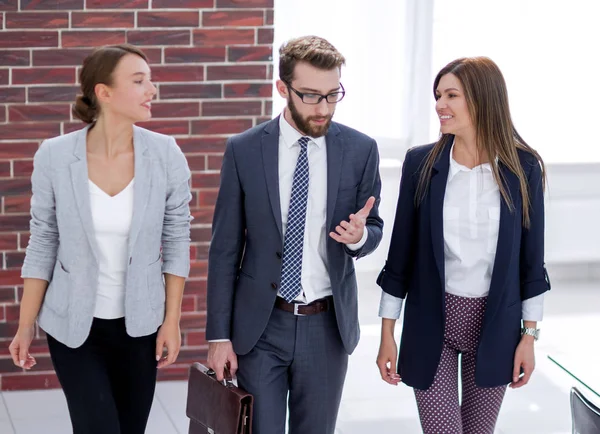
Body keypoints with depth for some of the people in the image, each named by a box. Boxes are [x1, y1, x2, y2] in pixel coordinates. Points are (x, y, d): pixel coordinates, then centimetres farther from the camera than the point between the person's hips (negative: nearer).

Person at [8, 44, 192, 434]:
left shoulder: (165, 154, -9)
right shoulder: (55, 156, -11)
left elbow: (176, 242, -1)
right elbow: (43, 245, -2)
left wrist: (172, 321, -2)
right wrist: (26, 326, -1)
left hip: (140, 324, 2)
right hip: (73, 324, -1)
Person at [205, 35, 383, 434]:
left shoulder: (361, 150, -3)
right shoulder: (244, 150, -5)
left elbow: (374, 231, 8)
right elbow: (225, 249, -1)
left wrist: (360, 235, -17)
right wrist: (219, 335, -3)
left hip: (328, 325, 1)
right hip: (260, 325, -1)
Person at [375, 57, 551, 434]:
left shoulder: (524, 168, -5)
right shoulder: (421, 163, -5)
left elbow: (531, 256, 1)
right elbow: (401, 252, 0)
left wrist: (529, 335, 1)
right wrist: (387, 333, 0)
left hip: (495, 325, 1)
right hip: (431, 322, 0)